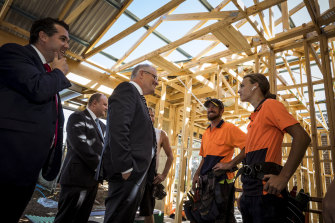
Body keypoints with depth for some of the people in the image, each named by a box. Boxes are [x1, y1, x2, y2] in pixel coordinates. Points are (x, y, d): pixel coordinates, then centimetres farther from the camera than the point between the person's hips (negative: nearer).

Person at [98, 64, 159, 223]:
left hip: (137, 172, 10)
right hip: (128, 172, -10)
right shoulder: (127, 88, -5)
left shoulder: (138, 98, 23)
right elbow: (117, 128, -20)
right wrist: (125, 167, -23)